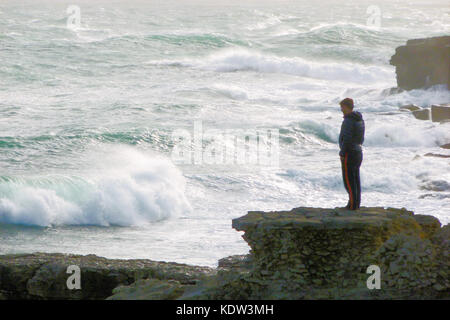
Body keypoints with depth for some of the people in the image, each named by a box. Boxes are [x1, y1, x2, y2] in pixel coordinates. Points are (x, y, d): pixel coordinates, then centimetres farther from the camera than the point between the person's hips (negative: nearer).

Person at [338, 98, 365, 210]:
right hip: (358, 151, 9)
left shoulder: (348, 121, -19)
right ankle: (357, 203, 18)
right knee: (355, 179, 14)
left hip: (349, 154, -9)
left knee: (348, 180, -3)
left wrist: (342, 153, -17)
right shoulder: (360, 120, 10)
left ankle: (352, 204, -3)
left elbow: (347, 139, -24)